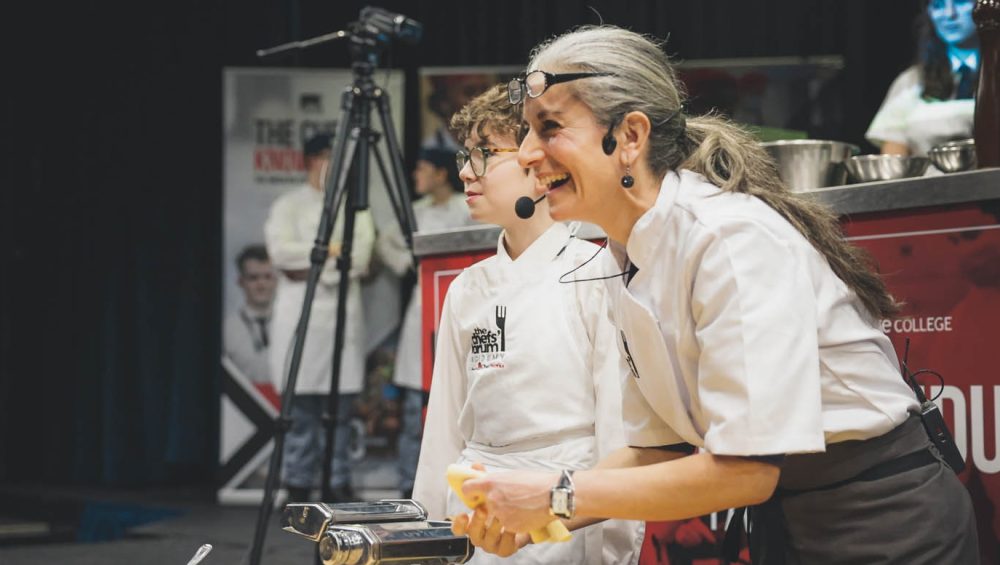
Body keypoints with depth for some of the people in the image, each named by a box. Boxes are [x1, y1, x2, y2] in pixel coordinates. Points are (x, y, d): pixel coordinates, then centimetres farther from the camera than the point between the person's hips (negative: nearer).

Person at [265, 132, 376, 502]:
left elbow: (361, 255, 0)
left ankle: (338, 483, 6)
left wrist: (315, 268, -10)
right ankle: (298, 485, 2)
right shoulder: (289, 205, 7)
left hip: (344, 310, 3)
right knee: (302, 405, -4)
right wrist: (329, 250, -6)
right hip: (302, 313, -2)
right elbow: (280, 250, -8)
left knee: (342, 403, 0)